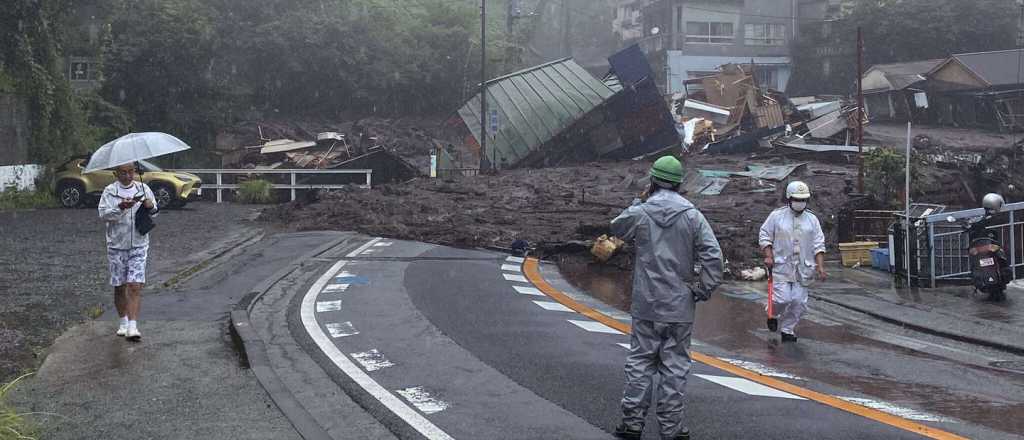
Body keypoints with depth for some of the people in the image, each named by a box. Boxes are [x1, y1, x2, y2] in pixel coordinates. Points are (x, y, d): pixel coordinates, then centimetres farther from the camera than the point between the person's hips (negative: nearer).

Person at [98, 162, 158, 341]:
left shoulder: (143, 189, 7)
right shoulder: (109, 191, 1)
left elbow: (154, 212, 13)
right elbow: (103, 214, -11)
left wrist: (151, 207, -10)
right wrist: (120, 208, -27)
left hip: (138, 245, 0)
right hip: (117, 245, 0)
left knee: (135, 286, -11)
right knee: (119, 287, 8)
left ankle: (133, 326, -14)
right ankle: (123, 321, 25)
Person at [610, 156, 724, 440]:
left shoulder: (639, 213, -5)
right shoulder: (692, 215, -5)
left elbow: (617, 228, 17)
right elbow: (712, 255, -10)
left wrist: (640, 202, 17)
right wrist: (703, 290, 0)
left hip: (646, 305, 0)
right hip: (680, 307, 0)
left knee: (639, 362, 10)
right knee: (674, 366, 6)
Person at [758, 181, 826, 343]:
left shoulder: (812, 219, 8)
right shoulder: (776, 216, 0)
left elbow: (818, 245, 7)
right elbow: (764, 237, 2)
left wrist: (820, 266, -3)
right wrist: (768, 256, -11)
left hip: (803, 269, 3)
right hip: (781, 267, -3)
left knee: (798, 302, 1)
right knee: (782, 300, -11)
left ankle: (788, 331, 16)